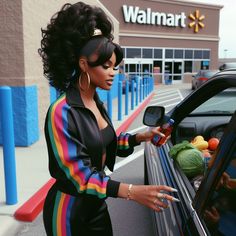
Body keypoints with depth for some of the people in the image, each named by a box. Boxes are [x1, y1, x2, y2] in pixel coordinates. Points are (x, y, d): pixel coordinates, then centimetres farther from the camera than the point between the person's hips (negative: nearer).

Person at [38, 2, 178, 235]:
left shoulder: (97, 104, 1)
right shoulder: (62, 112, -24)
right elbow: (79, 176, -25)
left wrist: (140, 137, -1)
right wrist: (132, 192, -33)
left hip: (96, 204, 7)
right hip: (68, 210, -7)